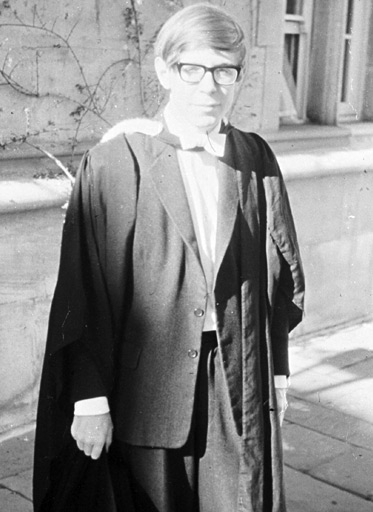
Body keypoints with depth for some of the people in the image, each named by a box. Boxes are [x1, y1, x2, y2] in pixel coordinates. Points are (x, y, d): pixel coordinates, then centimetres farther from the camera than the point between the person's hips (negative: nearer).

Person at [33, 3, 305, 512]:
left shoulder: (256, 161, 2)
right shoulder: (116, 162, -10)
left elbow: (280, 270, 8)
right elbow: (82, 289, -11)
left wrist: (278, 369, 9)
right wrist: (88, 397, -12)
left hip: (238, 384, 3)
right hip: (147, 386, -3)